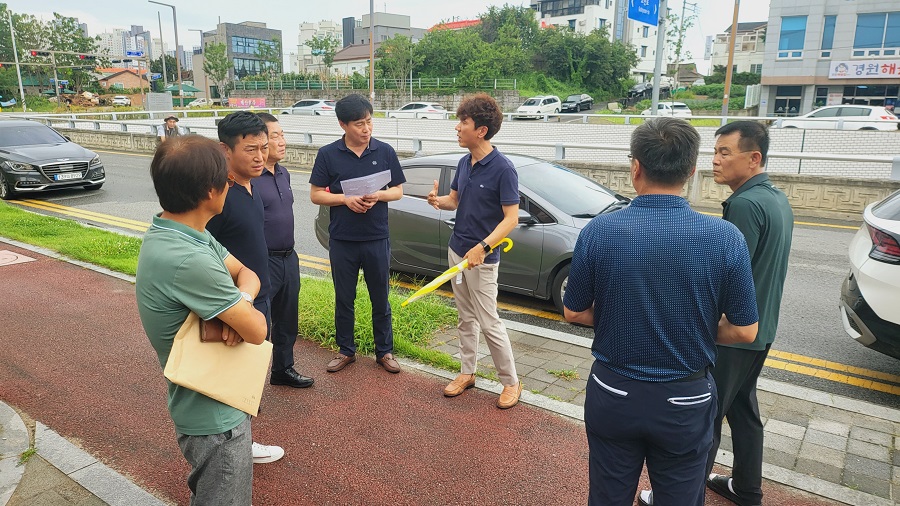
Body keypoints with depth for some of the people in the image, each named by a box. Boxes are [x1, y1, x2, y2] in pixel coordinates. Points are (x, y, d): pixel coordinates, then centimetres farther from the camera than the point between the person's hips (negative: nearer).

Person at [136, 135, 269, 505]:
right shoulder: (189, 260, -34)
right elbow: (257, 331, -27)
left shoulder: (169, 235, -2)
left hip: (204, 401, 9)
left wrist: (238, 303, -18)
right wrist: (243, 311, -5)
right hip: (215, 417, -9)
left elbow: (246, 274, 3)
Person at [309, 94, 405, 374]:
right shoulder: (328, 154, -3)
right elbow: (316, 194, -1)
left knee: (380, 299, 10)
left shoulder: (385, 152, 0)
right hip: (342, 240, 0)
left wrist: (379, 196, -16)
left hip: (377, 239, 0)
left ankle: (384, 351, 26)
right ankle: (346, 350, 30)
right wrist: (345, 199, -17)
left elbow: (398, 190, 4)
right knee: (344, 299, 13)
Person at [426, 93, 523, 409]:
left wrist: (483, 247, -31)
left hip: (482, 258, -7)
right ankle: (467, 373, 30)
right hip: (456, 250, 7)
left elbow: (511, 219, -20)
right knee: (466, 319, 17)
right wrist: (439, 201, -6)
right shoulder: (464, 163, 5)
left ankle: (511, 382, 16)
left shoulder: (503, 169, -18)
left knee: (489, 323, 0)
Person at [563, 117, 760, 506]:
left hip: (613, 395, 0)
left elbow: (575, 313, -5)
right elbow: (744, 331, -7)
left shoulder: (598, 231, -16)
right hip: (685, 402, 0)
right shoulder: (726, 238, -15)